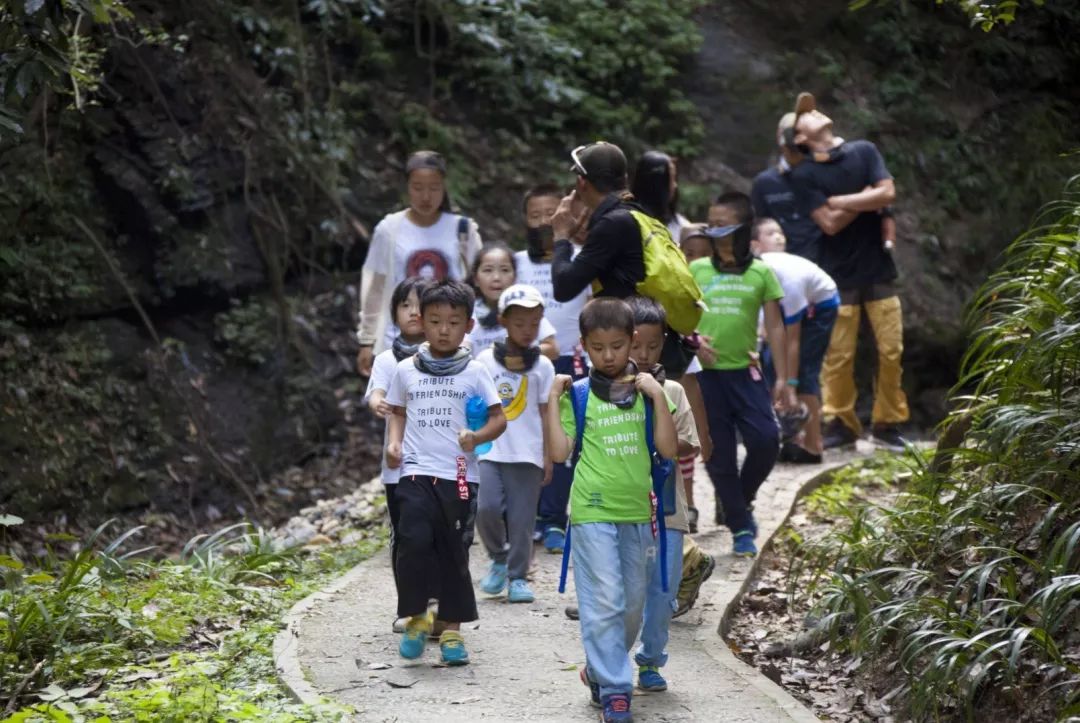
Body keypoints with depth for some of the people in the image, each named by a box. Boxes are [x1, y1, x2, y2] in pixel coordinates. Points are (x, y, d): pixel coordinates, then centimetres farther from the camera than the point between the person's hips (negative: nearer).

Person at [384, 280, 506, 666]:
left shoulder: (474, 372, 2)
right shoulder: (406, 370, 7)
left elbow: (498, 417, 3)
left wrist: (477, 437, -16)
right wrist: (394, 442, 2)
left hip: (459, 476, 0)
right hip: (416, 473, 0)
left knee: (454, 553, 5)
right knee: (414, 542, -15)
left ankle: (452, 629, 16)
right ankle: (416, 617, 4)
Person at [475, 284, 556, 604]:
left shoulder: (542, 366, 5)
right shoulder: (486, 360, 5)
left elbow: (545, 413, 7)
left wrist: (548, 456, 5)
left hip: (526, 454, 0)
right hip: (489, 450, 0)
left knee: (521, 518, 1)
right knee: (486, 508, -14)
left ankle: (517, 576, 13)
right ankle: (499, 559, 10)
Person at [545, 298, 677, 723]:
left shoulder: (646, 392, 5)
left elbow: (668, 449, -3)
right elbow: (560, 452, -5)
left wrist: (658, 396, -10)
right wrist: (554, 400, -8)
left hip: (637, 513, 3)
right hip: (593, 513, -3)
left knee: (633, 603, 13)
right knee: (604, 603, -10)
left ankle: (601, 668, 33)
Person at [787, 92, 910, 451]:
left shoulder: (864, 151, 5)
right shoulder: (803, 175, -3)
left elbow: (888, 194, -8)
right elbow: (829, 223, -13)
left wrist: (840, 201, -8)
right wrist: (866, 198, -7)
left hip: (878, 269, 2)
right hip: (838, 275, -2)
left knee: (891, 350, 0)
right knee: (838, 355, -2)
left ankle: (888, 422, 11)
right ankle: (841, 422, 10)